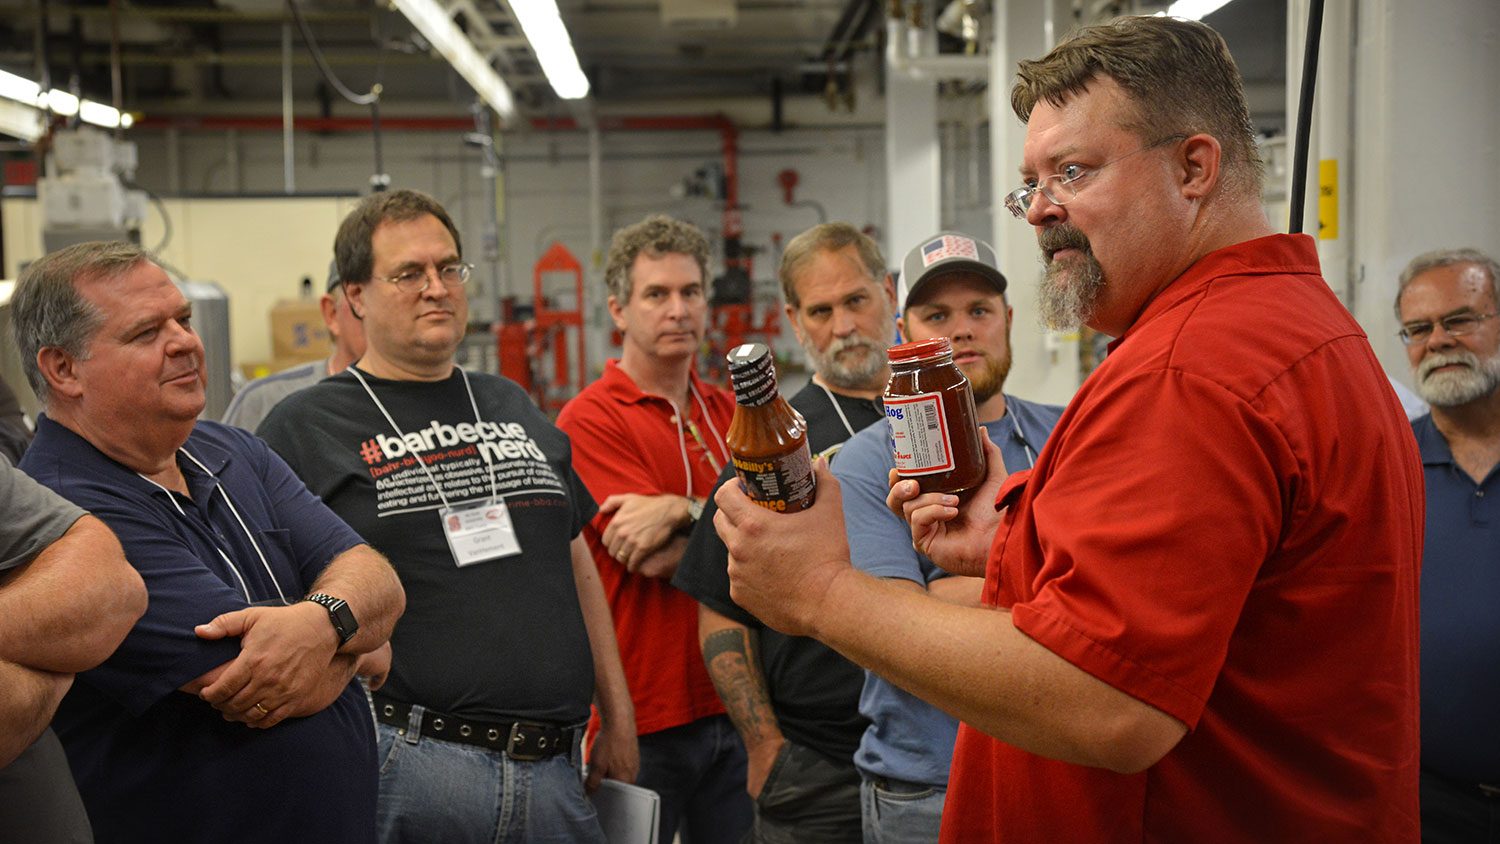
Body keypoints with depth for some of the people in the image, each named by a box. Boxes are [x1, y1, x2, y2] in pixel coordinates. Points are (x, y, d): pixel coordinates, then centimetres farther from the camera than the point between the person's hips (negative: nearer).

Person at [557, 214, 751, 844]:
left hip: (733, 703, 5)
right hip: (643, 715, -5)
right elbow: (658, 560, -17)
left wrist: (682, 510, -17)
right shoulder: (591, 420, -8)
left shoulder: (730, 412, 11)